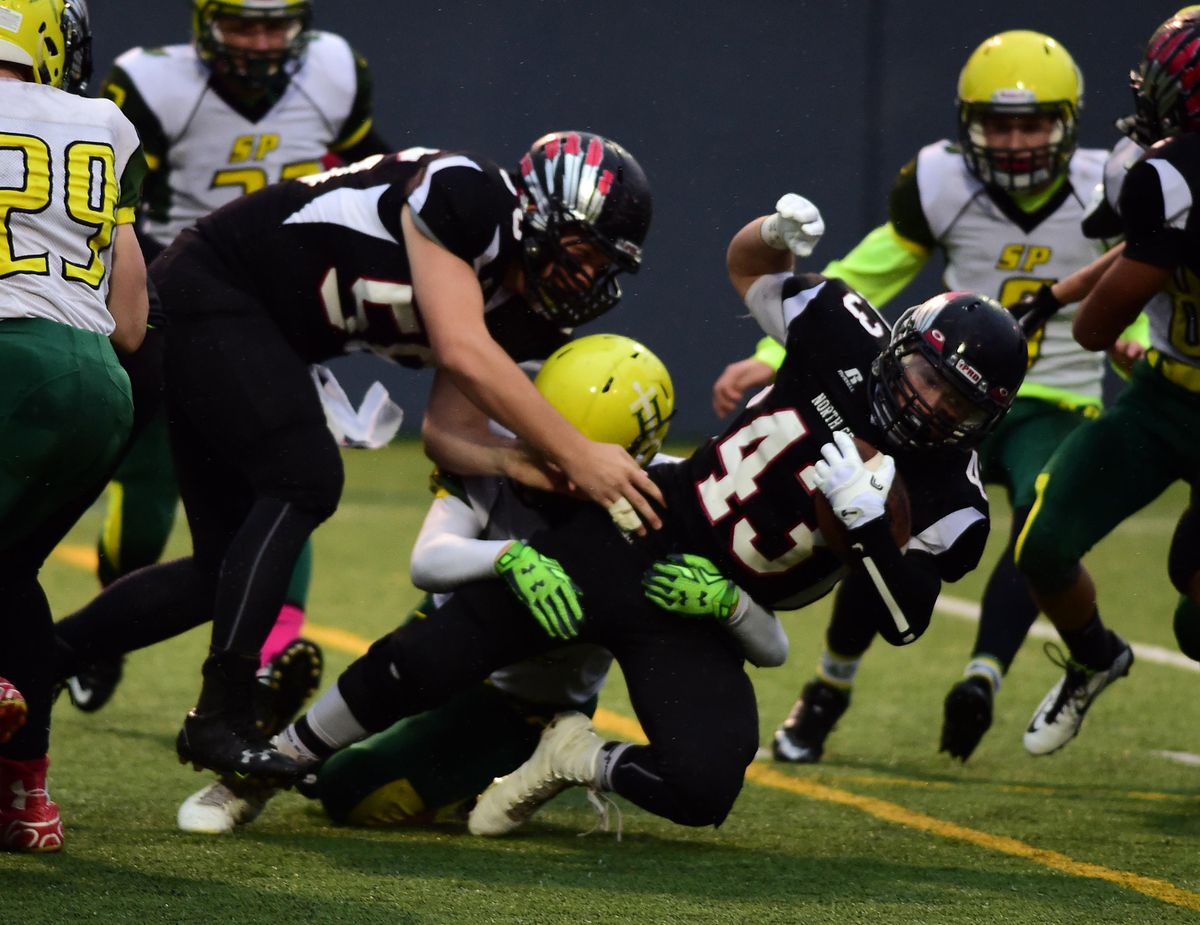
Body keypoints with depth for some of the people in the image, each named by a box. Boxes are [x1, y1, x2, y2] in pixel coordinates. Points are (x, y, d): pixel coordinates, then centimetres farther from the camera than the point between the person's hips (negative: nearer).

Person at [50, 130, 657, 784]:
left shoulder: (513, 310, 4)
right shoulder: (468, 197, -22)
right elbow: (461, 353, -30)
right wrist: (575, 455, -29)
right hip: (208, 292, -10)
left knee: (226, 570, 7)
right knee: (305, 484, -19)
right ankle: (220, 719, -16)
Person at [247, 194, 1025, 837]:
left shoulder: (945, 507, -12)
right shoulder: (849, 340, -7)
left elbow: (902, 621, -19)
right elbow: (747, 270, 10)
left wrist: (863, 514, -29)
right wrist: (777, 235, -13)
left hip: (700, 625, -1)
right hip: (637, 540, 1)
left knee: (703, 791, -28)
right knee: (420, 666, -7)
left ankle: (578, 761, 4)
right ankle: (278, 763, 18)